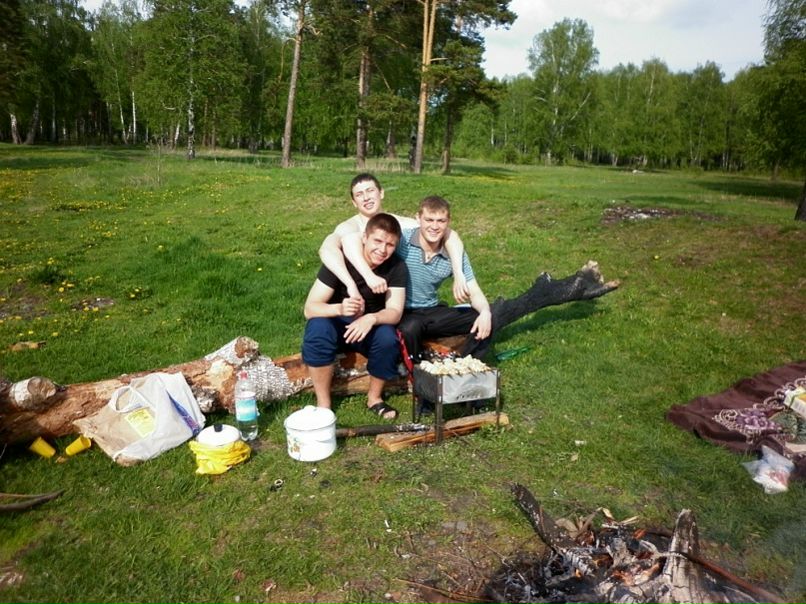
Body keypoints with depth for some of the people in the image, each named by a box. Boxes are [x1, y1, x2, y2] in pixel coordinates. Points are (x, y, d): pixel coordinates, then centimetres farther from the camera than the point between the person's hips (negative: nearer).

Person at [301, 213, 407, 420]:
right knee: (317, 328, -33)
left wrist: (371, 319, -44)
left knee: (388, 338, -31)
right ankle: (323, 403, -18)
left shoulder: (397, 267, -15)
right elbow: (310, 308, -25)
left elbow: (395, 312, -21)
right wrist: (340, 309, -47)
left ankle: (374, 397, -4)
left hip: (371, 327, 1)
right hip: (336, 324, -1)